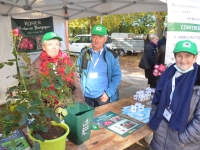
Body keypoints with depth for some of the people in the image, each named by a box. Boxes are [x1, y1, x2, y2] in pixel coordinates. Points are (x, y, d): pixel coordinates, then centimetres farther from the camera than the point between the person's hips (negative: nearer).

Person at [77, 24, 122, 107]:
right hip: (88, 96, 2)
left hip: (104, 96, -2)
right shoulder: (84, 53, -1)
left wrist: (108, 93, -13)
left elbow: (117, 75, -7)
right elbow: (79, 70, 9)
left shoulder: (111, 55, -8)